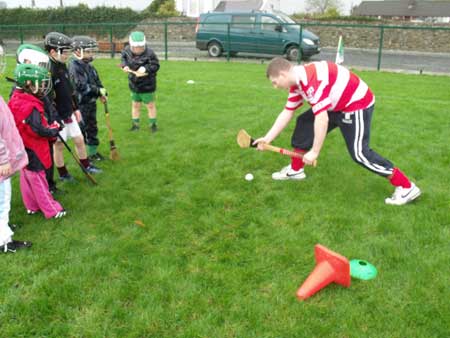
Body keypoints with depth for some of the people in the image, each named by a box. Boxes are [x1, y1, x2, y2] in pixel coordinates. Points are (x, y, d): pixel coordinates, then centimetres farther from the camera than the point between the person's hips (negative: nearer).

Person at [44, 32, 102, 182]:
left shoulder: (62, 66, 7)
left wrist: (75, 108, 20)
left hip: (68, 113, 8)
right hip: (57, 116, -8)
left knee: (79, 140, 16)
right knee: (59, 145, 8)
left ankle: (86, 166, 33)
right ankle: (63, 174, 24)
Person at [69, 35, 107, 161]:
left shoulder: (89, 66, 9)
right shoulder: (74, 67, -18)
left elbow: (97, 81, 14)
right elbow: (82, 86, -26)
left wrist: (102, 93, -2)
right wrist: (98, 90, -19)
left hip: (91, 102, 9)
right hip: (80, 104, -9)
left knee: (92, 128, 18)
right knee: (81, 129, 1)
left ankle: (93, 152, 31)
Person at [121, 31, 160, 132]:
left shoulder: (149, 53, -22)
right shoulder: (127, 51, -8)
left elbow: (156, 65, -18)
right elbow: (124, 59, 11)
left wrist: (146, 68, -31)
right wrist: (124, 65, -9)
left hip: (147, 85, -4)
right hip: (134, 84, 4)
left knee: (150, 105, 10)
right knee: (135, 105, 16)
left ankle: (153, 124, 25)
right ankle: (135, 124, 29)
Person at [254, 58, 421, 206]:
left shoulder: (311, 80, -30)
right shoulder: (297, 81, 2)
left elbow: (322, 119, -33)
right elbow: (287, 112, 10)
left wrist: (314, 152, -27)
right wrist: (268, 138, 7)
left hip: (357, 104, -10)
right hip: (337, 106, 10)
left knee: (359, 153, -14)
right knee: (304, 123, 9)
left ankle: (406, 187, -6)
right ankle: (295, 169, 22)